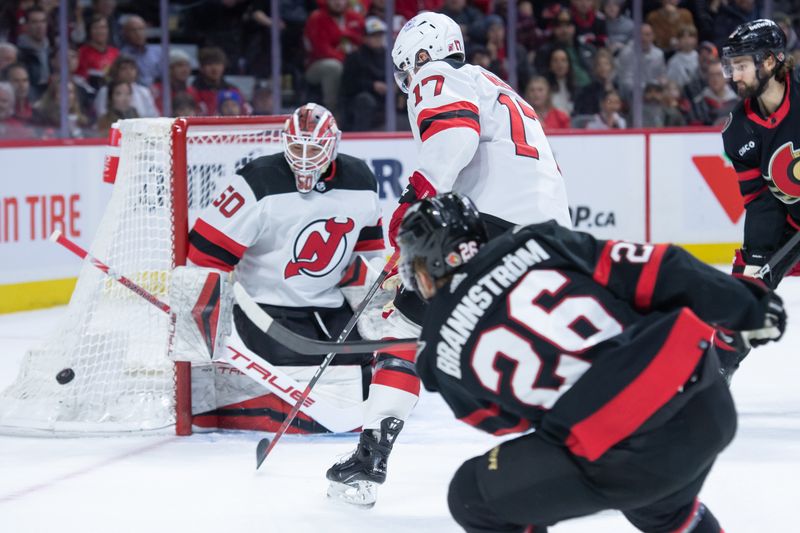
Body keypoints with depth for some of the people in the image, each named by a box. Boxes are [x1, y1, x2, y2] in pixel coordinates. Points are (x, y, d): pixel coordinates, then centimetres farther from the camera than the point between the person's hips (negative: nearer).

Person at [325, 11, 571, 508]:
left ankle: (370, 458, -11)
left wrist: (414, 202, -17)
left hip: (492, 222, -8)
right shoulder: (499, 89, 35)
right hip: (552, 225, 8)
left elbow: (454, 135, -15)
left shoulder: (439, 80, 7)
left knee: (408, 324, -2)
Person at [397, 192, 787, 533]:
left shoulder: (440, 351, 8)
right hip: (710, 406, 5)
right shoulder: (533, 242, 11)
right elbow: (645, 271, 6)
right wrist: (746, 307, 14)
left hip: (629, 453, -5)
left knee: (474, 497, 16)